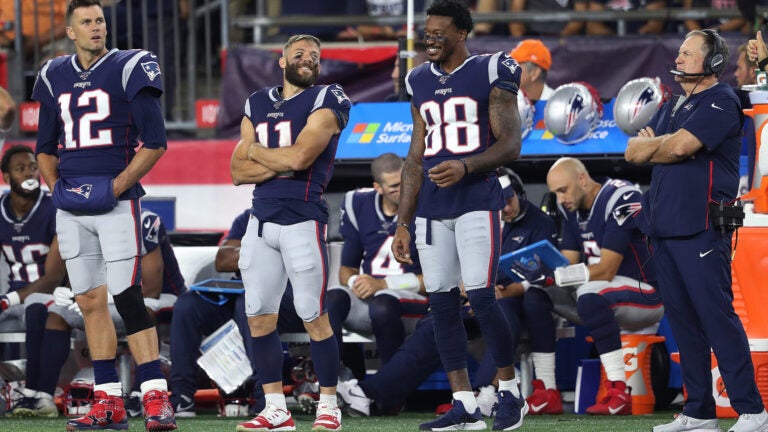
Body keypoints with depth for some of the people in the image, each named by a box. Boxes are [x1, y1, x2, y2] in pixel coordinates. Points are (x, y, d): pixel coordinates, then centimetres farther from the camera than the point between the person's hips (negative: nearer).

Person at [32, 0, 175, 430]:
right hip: (71, 206, 6)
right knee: (90, 302, 6)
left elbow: (155, 141, -6)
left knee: (128, 297, -13)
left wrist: (118, 185, -12)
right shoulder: (55, 77, 13)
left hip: (116, 202, -6)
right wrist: (55, 186, 7)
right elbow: (46, 147, 23)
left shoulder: (129, 69, -4)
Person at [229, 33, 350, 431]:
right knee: (259, 318, 6)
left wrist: (256, 151, 0)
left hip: (303, 218, -6)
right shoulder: (257, 105, 15)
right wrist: (282, 162, -8)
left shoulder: (325, 102, -3)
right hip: (261, 219, 6)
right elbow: (239, 172, 8)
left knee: (314, 317, -4)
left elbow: (300, 157, -17)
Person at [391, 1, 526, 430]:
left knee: (481, 296, -13)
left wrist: (466, 166, -24)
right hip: (432, 208, 6)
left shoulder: (490, 74, -2)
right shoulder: (421, 83, 15)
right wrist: (403, 223, 14)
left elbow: (510, 144, -7)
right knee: (442, 302, 2)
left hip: (477, 201, -6)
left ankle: (511, 391, 4)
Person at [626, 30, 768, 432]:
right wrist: (659, 144, -3)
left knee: (718, 317, -12)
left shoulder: (721, 103, -7)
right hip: (664, 228, 9)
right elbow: (632, 151, 17)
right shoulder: (673, 106, 21)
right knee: (683, 322, 9)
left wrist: (651, 146, 3)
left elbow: (680, 147, -17)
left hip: (701, 229, -9)